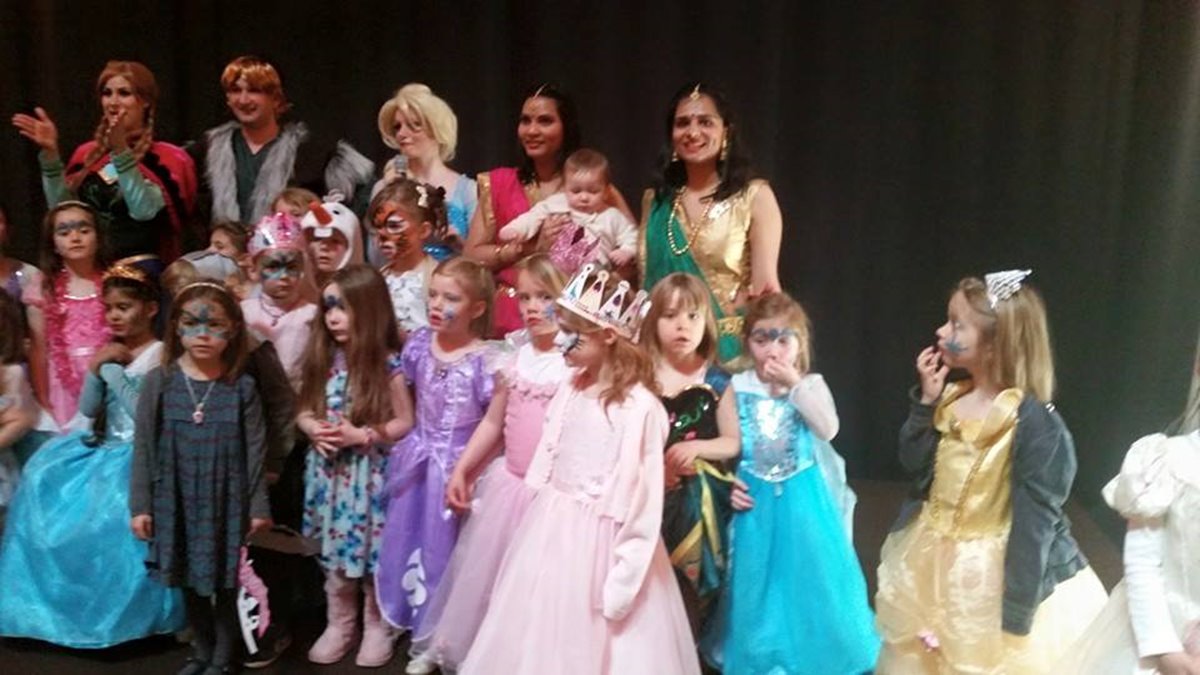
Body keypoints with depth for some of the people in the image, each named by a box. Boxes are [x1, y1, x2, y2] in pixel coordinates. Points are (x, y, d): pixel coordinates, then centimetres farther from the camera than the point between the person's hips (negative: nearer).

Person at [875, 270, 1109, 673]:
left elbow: (1034, 521, -20)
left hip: (992, 573, -6)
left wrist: (1017, 617, -18)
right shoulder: (951, 399, -2)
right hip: (933, 564, 7)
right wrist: (926, 400, -11)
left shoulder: (1036, 423, -22)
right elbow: (914, 465, 0)